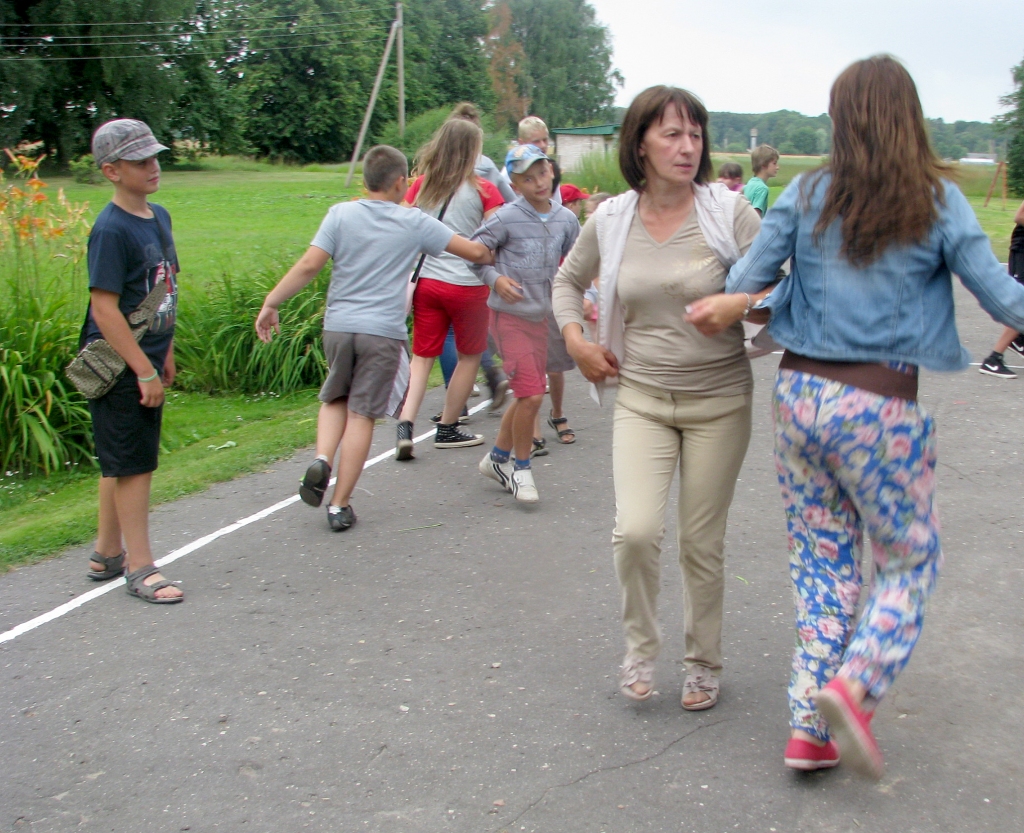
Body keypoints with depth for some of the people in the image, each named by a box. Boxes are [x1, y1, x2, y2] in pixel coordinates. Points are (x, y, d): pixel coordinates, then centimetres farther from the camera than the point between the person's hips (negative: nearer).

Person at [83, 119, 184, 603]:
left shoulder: (158, 217, 8)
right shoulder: (111, 230, -17)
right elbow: (104, 310, -20)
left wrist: (166, 356, 18)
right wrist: (145, 372, -20)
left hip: (146, 363, 8)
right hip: (119, 368, -8)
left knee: (119, 464, 17)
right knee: (133, 465, -1)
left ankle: (107, 554, 30)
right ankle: (139, 568, 9)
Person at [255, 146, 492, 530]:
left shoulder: (341, 214, 0)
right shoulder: (414, 223, 0)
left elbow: (308, 266, -8)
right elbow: (474, 252, 5)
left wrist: (271, 303, -1)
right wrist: (493, 256, 27)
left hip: (338, 326, 2)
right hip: (382, 331, -2)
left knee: (335, 399, 23)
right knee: (362, 415, 3)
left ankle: (321, 461, -1)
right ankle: (339, 505, 6)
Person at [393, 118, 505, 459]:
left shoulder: (421, 186, 4)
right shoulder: (482, 190, -7)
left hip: (426, 281, 4)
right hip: (467, 284, -3)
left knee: (422, 356, 10)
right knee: (470, 355, 15)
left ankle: (405, 425, -8)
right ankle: (448, 429, 21)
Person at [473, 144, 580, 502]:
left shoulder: (566, 220, 3)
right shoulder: (507, 217, -13)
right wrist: (495, 279, -20)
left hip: (540, 317, 6)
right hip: (509, 315, -6)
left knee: (526, 395, 14)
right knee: (531, 395, -12)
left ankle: (497, 458, 34)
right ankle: (520, 468, 8)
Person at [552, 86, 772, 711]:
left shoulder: (728, 211, -8)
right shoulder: (612, 221, 0)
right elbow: (569, 279, 18)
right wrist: (576, 340, 4)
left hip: (719, 401, -1)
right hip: (641, 398, 1)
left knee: (703, 543, 7)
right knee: (636, 530, -15)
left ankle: (705, 664, 30)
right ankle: (641, 644, 13)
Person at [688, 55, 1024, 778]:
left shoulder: (808, 194, 1)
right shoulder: (938, 201, -5)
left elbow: (745, 279, -1)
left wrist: (731, 306, 17)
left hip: (798, 395, 4)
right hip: (880, 409, -3)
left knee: (823, 563, 15)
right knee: (912, 564, 15)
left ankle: (810, 728, 15)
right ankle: (853, 686, -6)